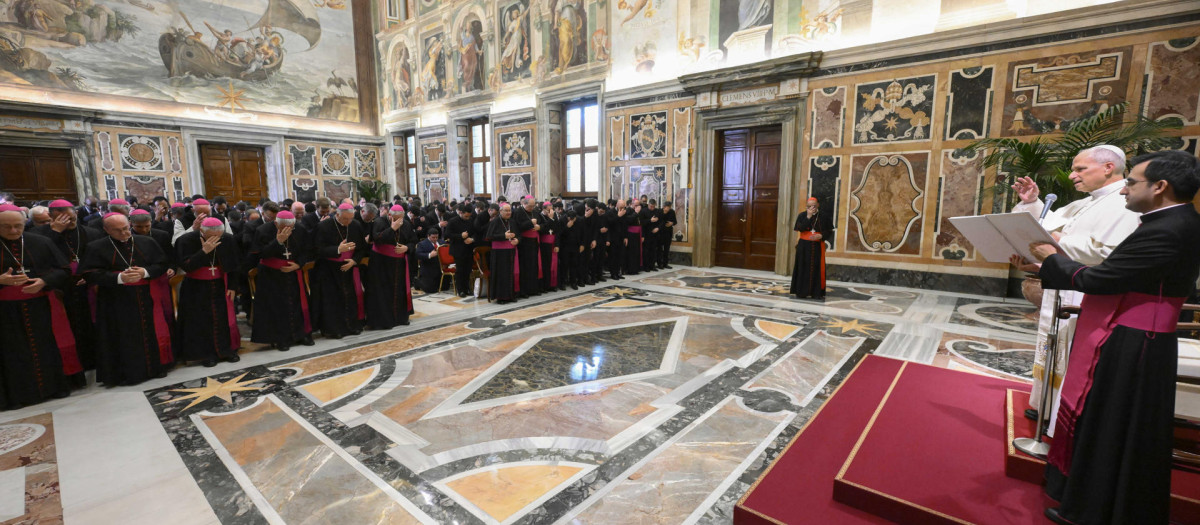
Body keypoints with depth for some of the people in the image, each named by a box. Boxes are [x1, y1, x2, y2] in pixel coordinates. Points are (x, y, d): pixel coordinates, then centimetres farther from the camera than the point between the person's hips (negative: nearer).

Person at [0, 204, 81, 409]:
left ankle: (55, 386, 21)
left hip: (41, 309, 1)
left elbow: (64, 270, 1)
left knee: (49, 349, 9)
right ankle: (18, 394, 18)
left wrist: (44, 282, -17)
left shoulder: (41, 243, 2)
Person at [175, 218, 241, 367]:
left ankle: (227, 349, 20)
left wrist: (232, 286, 1)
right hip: (197, 289, -1)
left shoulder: (228, 240, -10)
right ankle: (208, 353, 16)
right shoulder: (187, 240, -15)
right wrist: (204, 251, -31)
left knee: (224, 318, 6)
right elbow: (185, 265, -21)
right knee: (203, 321, 3)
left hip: (220, 286, 2)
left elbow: (234, 265, 1)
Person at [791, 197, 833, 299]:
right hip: (804, 246, 0)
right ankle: (801, 292, 6)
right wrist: (808, 216, -15)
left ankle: (817, 292, 7)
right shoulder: (802, 215, 2)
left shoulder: (824, 216, 2)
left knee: (817, 268, 0)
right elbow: (800, 229, -12)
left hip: (818, 246, 0)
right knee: (803, 268, 1)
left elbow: (829, 231, 4)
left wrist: (821, 236, -14)